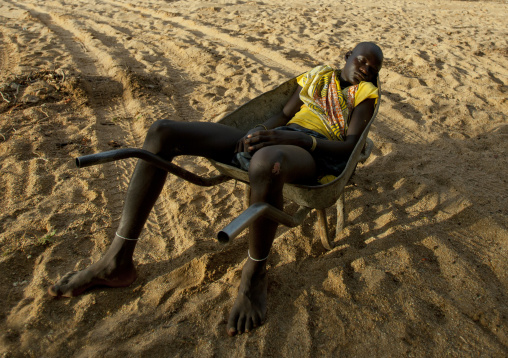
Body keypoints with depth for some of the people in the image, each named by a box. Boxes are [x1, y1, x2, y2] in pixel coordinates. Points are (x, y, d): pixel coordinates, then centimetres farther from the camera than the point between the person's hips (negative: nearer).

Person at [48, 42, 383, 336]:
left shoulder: (365, 94, 15)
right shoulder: (318, 76, 30)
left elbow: (349, 145, -2)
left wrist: (293, 138, -17)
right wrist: (256, 133, 1)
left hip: (315, 152, -5)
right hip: (271, 140, 6)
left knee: (266, 162, -47)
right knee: (162, 132, -11)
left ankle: (255, 273, -18)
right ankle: (118, 261, -13)